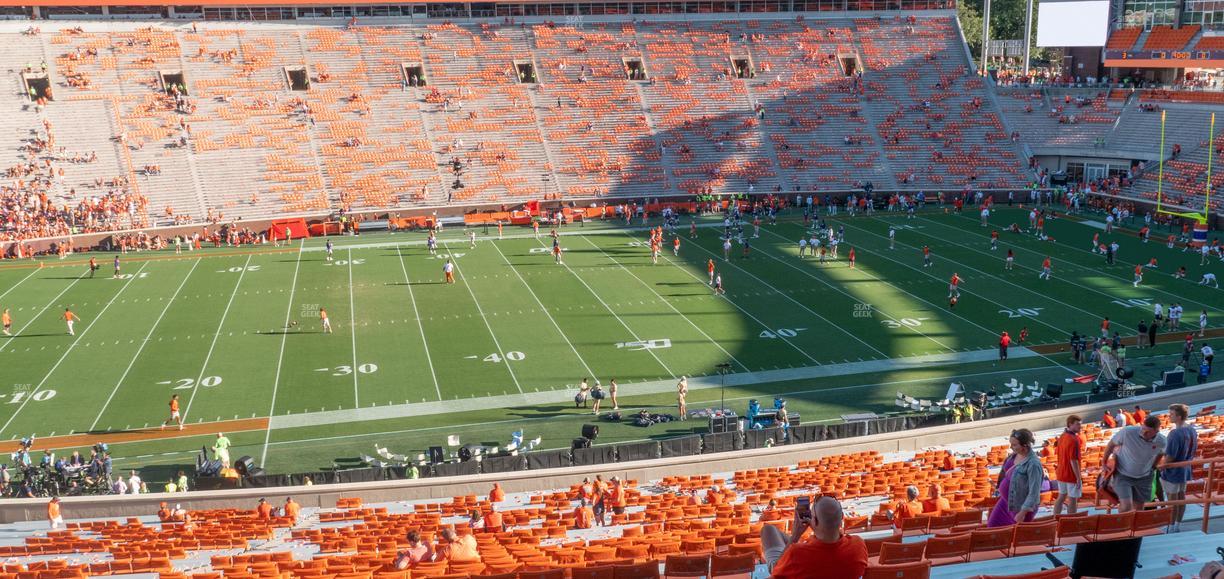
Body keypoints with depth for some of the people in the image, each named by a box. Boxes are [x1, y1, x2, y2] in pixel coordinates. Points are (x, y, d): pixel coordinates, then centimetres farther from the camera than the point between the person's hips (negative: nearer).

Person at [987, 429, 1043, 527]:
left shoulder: (1033, 464, -28)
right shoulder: (1016, 454, -4)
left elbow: (1034, 492, -27)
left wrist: (1023, 512, -26)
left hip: (1020, 506, -8)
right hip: (1006, 501, 8)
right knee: (992, 525, 16)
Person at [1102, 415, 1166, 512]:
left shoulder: (1161, 441, -16)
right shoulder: (1128, 431, -27)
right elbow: (1111, 444, -10)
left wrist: (1152, 467, 12)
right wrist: (1104, 463, -3)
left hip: (1144, 476, 3)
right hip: (1123, 474, -3)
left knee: (1139, 508, 11)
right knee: (1126, 506, -15)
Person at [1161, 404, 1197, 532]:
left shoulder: (1175, 433, -29)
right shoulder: (1192, 430, -2)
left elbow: (1170, 456, -26)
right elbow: (1194, 451, 9)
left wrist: (1161, 467, -11)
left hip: (1173, 471, -8)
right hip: (1185, 470, 8)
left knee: (1172, 500, 4)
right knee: (1181, 497, 17)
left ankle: (1172, 527, 15)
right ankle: (1178, 525, 29)